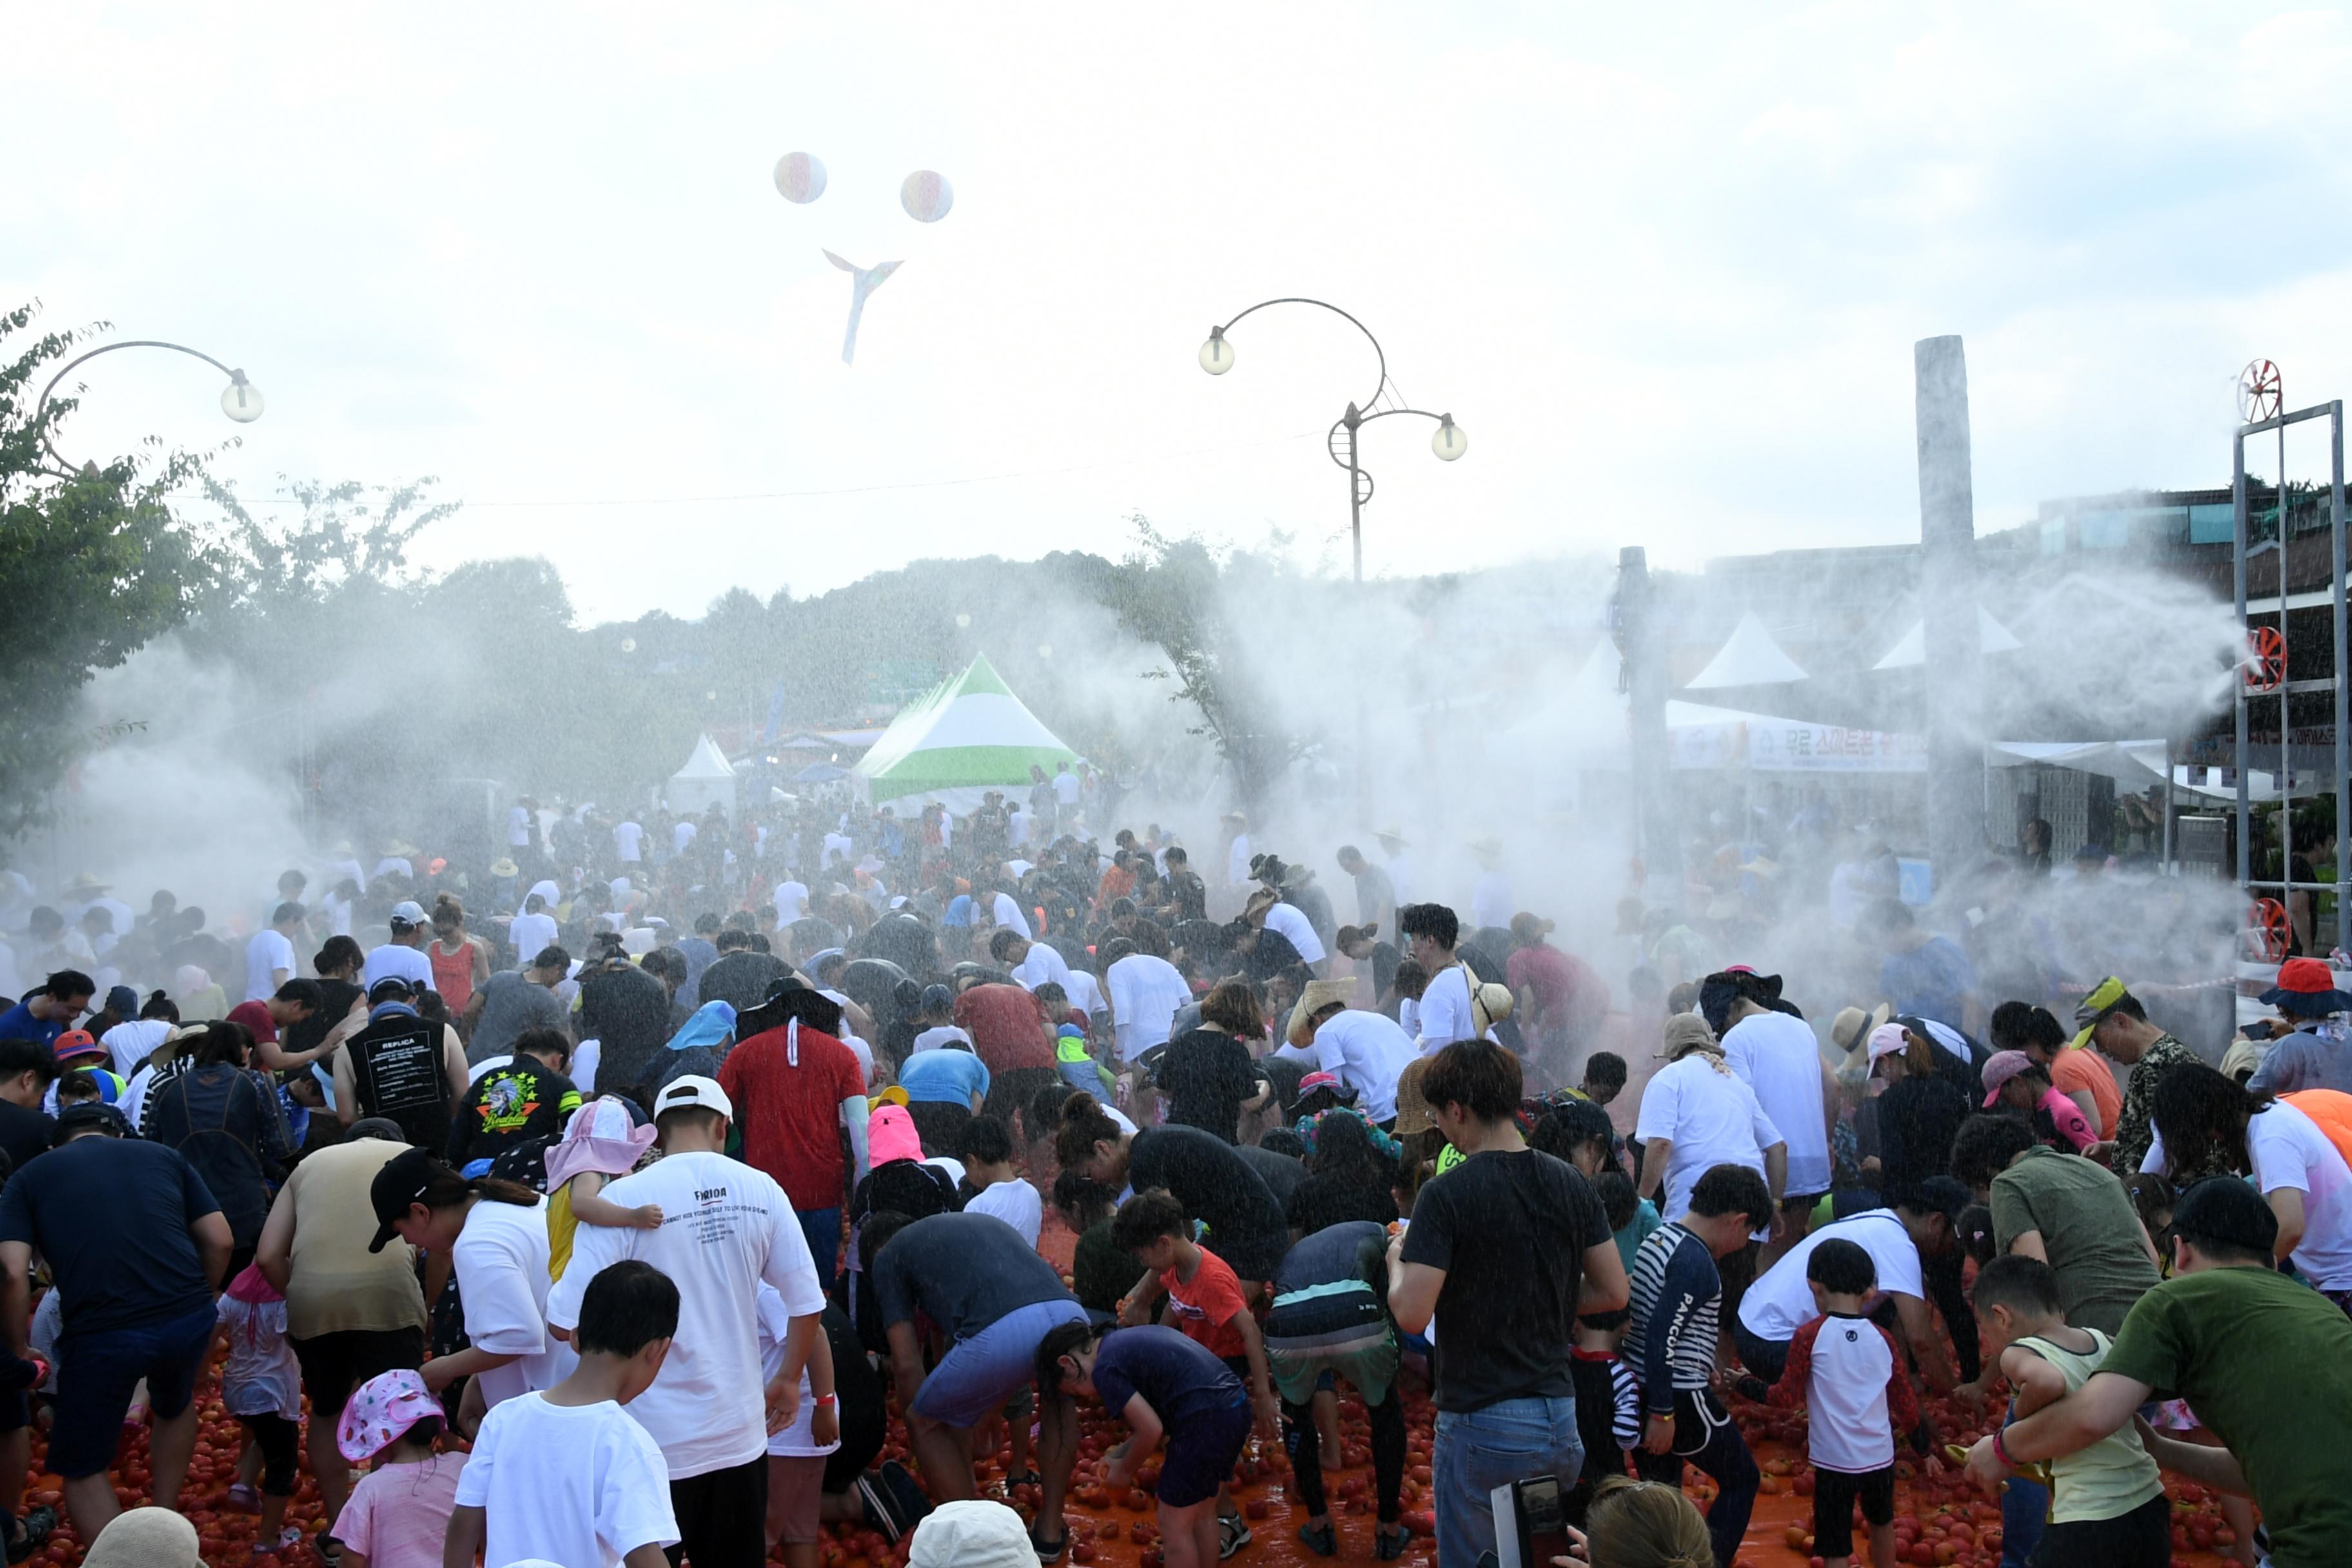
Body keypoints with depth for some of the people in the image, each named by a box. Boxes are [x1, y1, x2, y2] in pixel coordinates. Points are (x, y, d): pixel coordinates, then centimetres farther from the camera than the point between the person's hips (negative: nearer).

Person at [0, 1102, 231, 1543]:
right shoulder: (164, 1156, 18)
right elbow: (219, 1241, 12)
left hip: (101, 1335, -3)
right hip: (189, 1319, 3)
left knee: (81, 1466, 20)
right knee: (175, 1407, 35)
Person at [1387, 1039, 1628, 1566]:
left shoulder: (1446, 1195, -15)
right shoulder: (1571, 1185, 2)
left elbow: (1412, 1315, -19)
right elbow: (1613, 1293, 7)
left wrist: (1397, 1262, 1)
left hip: (1482, 1427, -5)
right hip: (1560, 1420, 5)